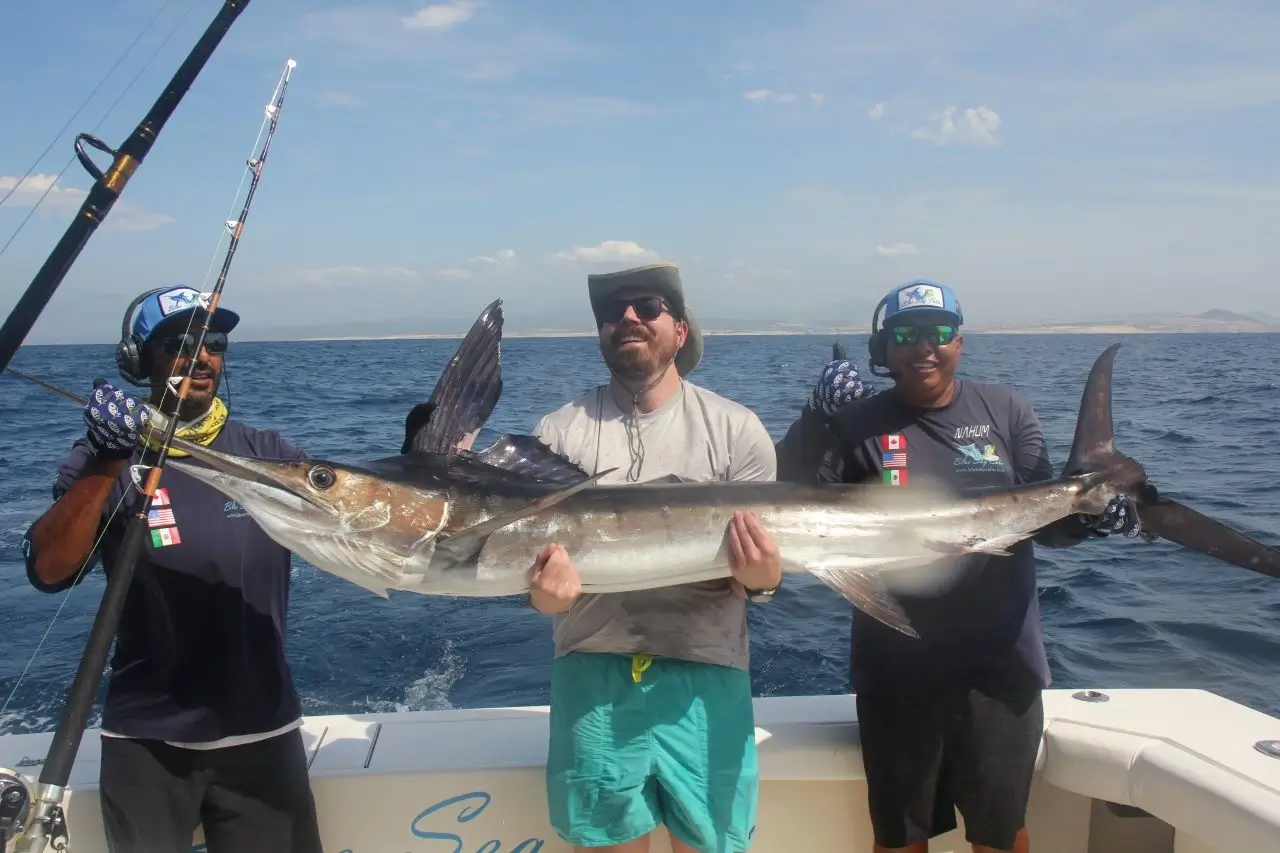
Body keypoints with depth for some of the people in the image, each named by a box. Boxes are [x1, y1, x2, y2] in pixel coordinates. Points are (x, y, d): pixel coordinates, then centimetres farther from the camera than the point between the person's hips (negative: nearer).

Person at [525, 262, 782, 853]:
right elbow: (528, 553, 2)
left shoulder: (735, 430, -1)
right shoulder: (559, 432, 1)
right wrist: (544, 592, -20)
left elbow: (761, 563, 0)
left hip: (703, 671, 0)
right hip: (592, 671, 1)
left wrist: (762, 578, -23)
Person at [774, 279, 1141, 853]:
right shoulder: (859, 425, -3)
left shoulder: (1006, 411, 3)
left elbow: (1047, 518, 3)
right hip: (895, 670, -1)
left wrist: (1090, 515, -19)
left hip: (998, 665, 1)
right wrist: (815, 418, -26)